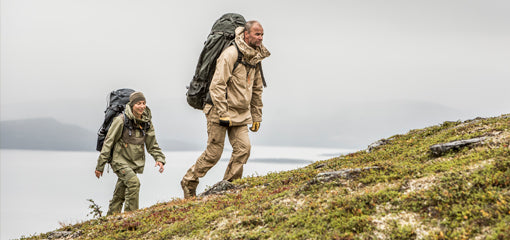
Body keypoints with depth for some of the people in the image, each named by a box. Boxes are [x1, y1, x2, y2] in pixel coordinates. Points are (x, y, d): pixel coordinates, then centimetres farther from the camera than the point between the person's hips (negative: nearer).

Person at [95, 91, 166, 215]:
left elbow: (152, 145, 11)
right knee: (133, 182, -27)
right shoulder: (121, 120, -14)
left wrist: (160, 159, -7)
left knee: (119, 195, 13)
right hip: (120, 160, -5)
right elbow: (108, 143, -10)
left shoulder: (147, 123, 2)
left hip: (134, 163, 5)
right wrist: (100, 166, -10)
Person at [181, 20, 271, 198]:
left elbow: (257, 90, 20)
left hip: (241, 114, 7)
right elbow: (216, 86, -19)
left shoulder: (255, 58, 11)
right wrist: (223, 114, -22)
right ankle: (189, 182, 14)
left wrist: (257, 116, 16)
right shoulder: (230, 54, -15)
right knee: (214, 152, -3)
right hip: (220, 112, -7)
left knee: (243, 148, -8)